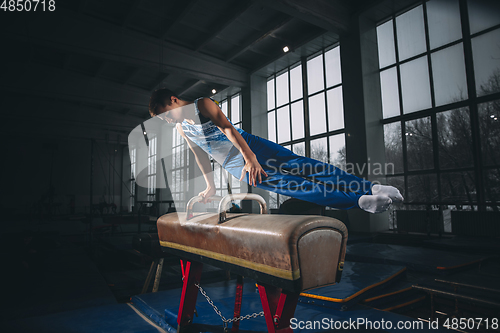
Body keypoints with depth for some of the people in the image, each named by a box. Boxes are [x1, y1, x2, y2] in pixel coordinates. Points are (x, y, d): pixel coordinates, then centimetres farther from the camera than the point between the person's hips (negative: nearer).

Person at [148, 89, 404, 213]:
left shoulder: (202, 104, -4)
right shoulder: (181, 128, 12)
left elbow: (227, 127, -16)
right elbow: (199, 155, 20)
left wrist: (249, 156, -26)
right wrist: (210, 186, 22)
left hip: (249, 145, -2)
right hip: (234, 164, 3)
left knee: (297, 166, -18)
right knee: (285, 183, -17)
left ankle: (372, 187, -19)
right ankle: (358, 200, -28)